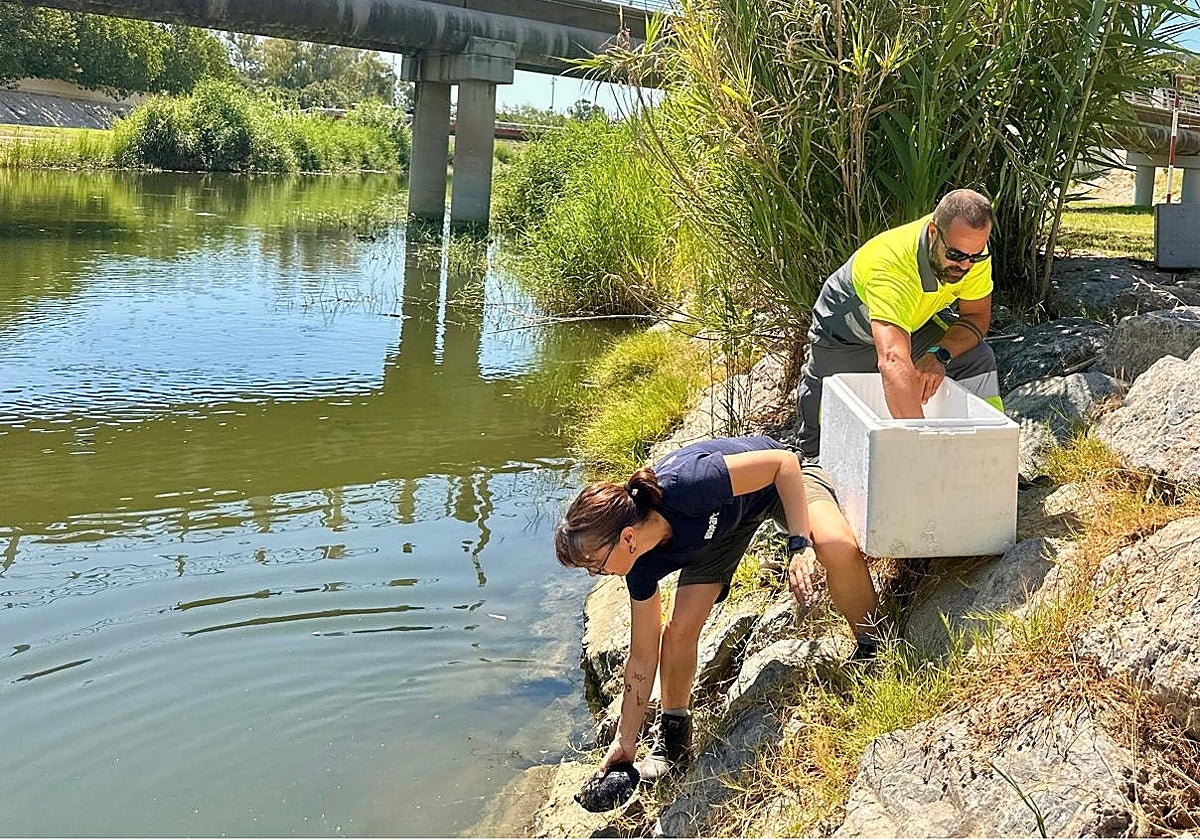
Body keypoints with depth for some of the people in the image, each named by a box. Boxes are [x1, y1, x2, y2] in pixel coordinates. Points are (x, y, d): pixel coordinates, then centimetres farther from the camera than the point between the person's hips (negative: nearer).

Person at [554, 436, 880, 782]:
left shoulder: (686, 488, -43)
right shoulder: (642, 566, -23)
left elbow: (783, 461, -31)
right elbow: (642, 658, -11)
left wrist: (800, 545, -37)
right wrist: (624, 742, -7)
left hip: (780, 481, -4)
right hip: (719, 523, 4)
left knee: (838, 548, -35)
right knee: (679, 630, -11)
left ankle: (870, 648, -9)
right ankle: (673, 735, 13)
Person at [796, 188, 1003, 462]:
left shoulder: (971, 246, -27)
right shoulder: (891, 266, -47)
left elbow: (977, 316, -13)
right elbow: (893, 362, -59)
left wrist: (940, 356, -34)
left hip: (918, 322, 4)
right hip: (846, 334, -4)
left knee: (978, 360, -19)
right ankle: (813, 462, 38)